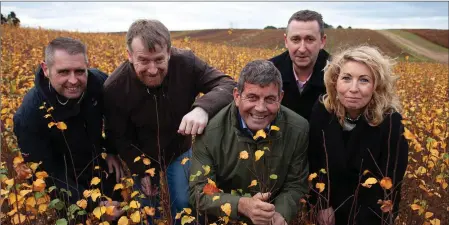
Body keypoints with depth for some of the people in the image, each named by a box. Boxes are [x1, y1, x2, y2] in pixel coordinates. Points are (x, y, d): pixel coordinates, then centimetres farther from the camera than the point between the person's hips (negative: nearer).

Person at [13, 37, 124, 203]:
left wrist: (112, 151, -8)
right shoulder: (29, 115, -30)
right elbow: (46, 172, -25)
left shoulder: (99, 82, -22)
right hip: (66, 185, -3)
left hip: (102, 170, 4)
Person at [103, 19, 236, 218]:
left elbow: (228, 85, -32)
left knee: (184, 205, 3)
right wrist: (141, 170, -16)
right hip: (141, 159, 0)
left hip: (179, 153, 0)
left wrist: (203, 108, -52)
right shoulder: (115, 88, -27)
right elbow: (118, 137, -13)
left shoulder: (186, 63, -28)